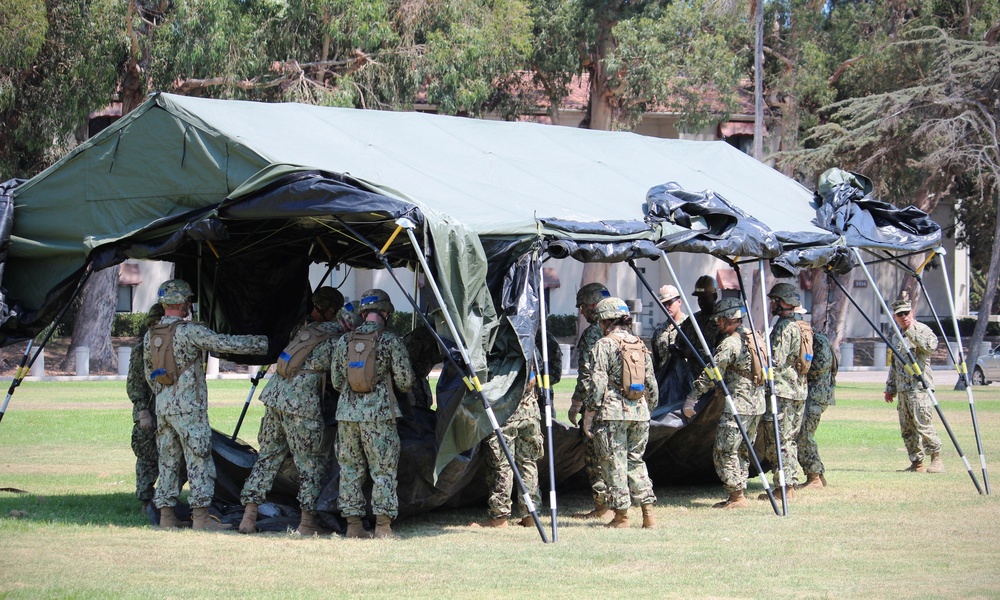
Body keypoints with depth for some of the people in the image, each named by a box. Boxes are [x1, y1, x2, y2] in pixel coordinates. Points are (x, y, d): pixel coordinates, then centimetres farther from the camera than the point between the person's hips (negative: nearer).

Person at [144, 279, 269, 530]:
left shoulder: (150, 336, 9)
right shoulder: (188, 331, -13)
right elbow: (226, 343, -14)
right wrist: (262, 342, -6)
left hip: (163, 407, 7)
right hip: (189, 408, -7)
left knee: (168, 462, 11)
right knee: (200, 462, -3)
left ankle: (166, 516, 11)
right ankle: (200, 519, -6)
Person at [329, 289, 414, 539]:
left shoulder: (344, 342, 8)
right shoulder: (391, 341, -4)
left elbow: (336, 382, 14)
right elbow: (405, 382, -2)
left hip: (347, 412, 3)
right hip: (379, 414, -3)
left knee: (350, 470, 10)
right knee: (383, 471, 2)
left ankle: (353, 526, 9)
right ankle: (383, 525, -2)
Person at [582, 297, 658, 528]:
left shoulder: (604, 345, -6)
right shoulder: (640, 346, 12)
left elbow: (598, 383, -11)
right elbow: (651, 384, 14)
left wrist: (589, 414, -6)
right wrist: (648, 410, 25)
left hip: (612, 413, -6)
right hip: (639, 412, 6)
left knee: (614, 463, 1)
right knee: (636, 460, 14)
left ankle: (621, 515, 2)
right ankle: (648, 511, 5)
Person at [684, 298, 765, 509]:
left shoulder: (729, 344, -14)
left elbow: (710, 375, -13)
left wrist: (691, 399, -7)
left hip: (737, 406, -9)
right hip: (757, 404, 9)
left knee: (724, 452, -3)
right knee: (741, 451, 16)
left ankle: (737, 497, -4)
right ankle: (739, 494, 17)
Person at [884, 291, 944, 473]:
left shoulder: (921, 329, -3)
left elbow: (931, 345, -25)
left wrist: (911, 331, -24)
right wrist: (890, 387, 24)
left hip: (919, 387, -8)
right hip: (903, 389, 8)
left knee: (923, 425, -14)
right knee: (907, 429, 5)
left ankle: (936, 459, -8)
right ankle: (917, 463, 9)